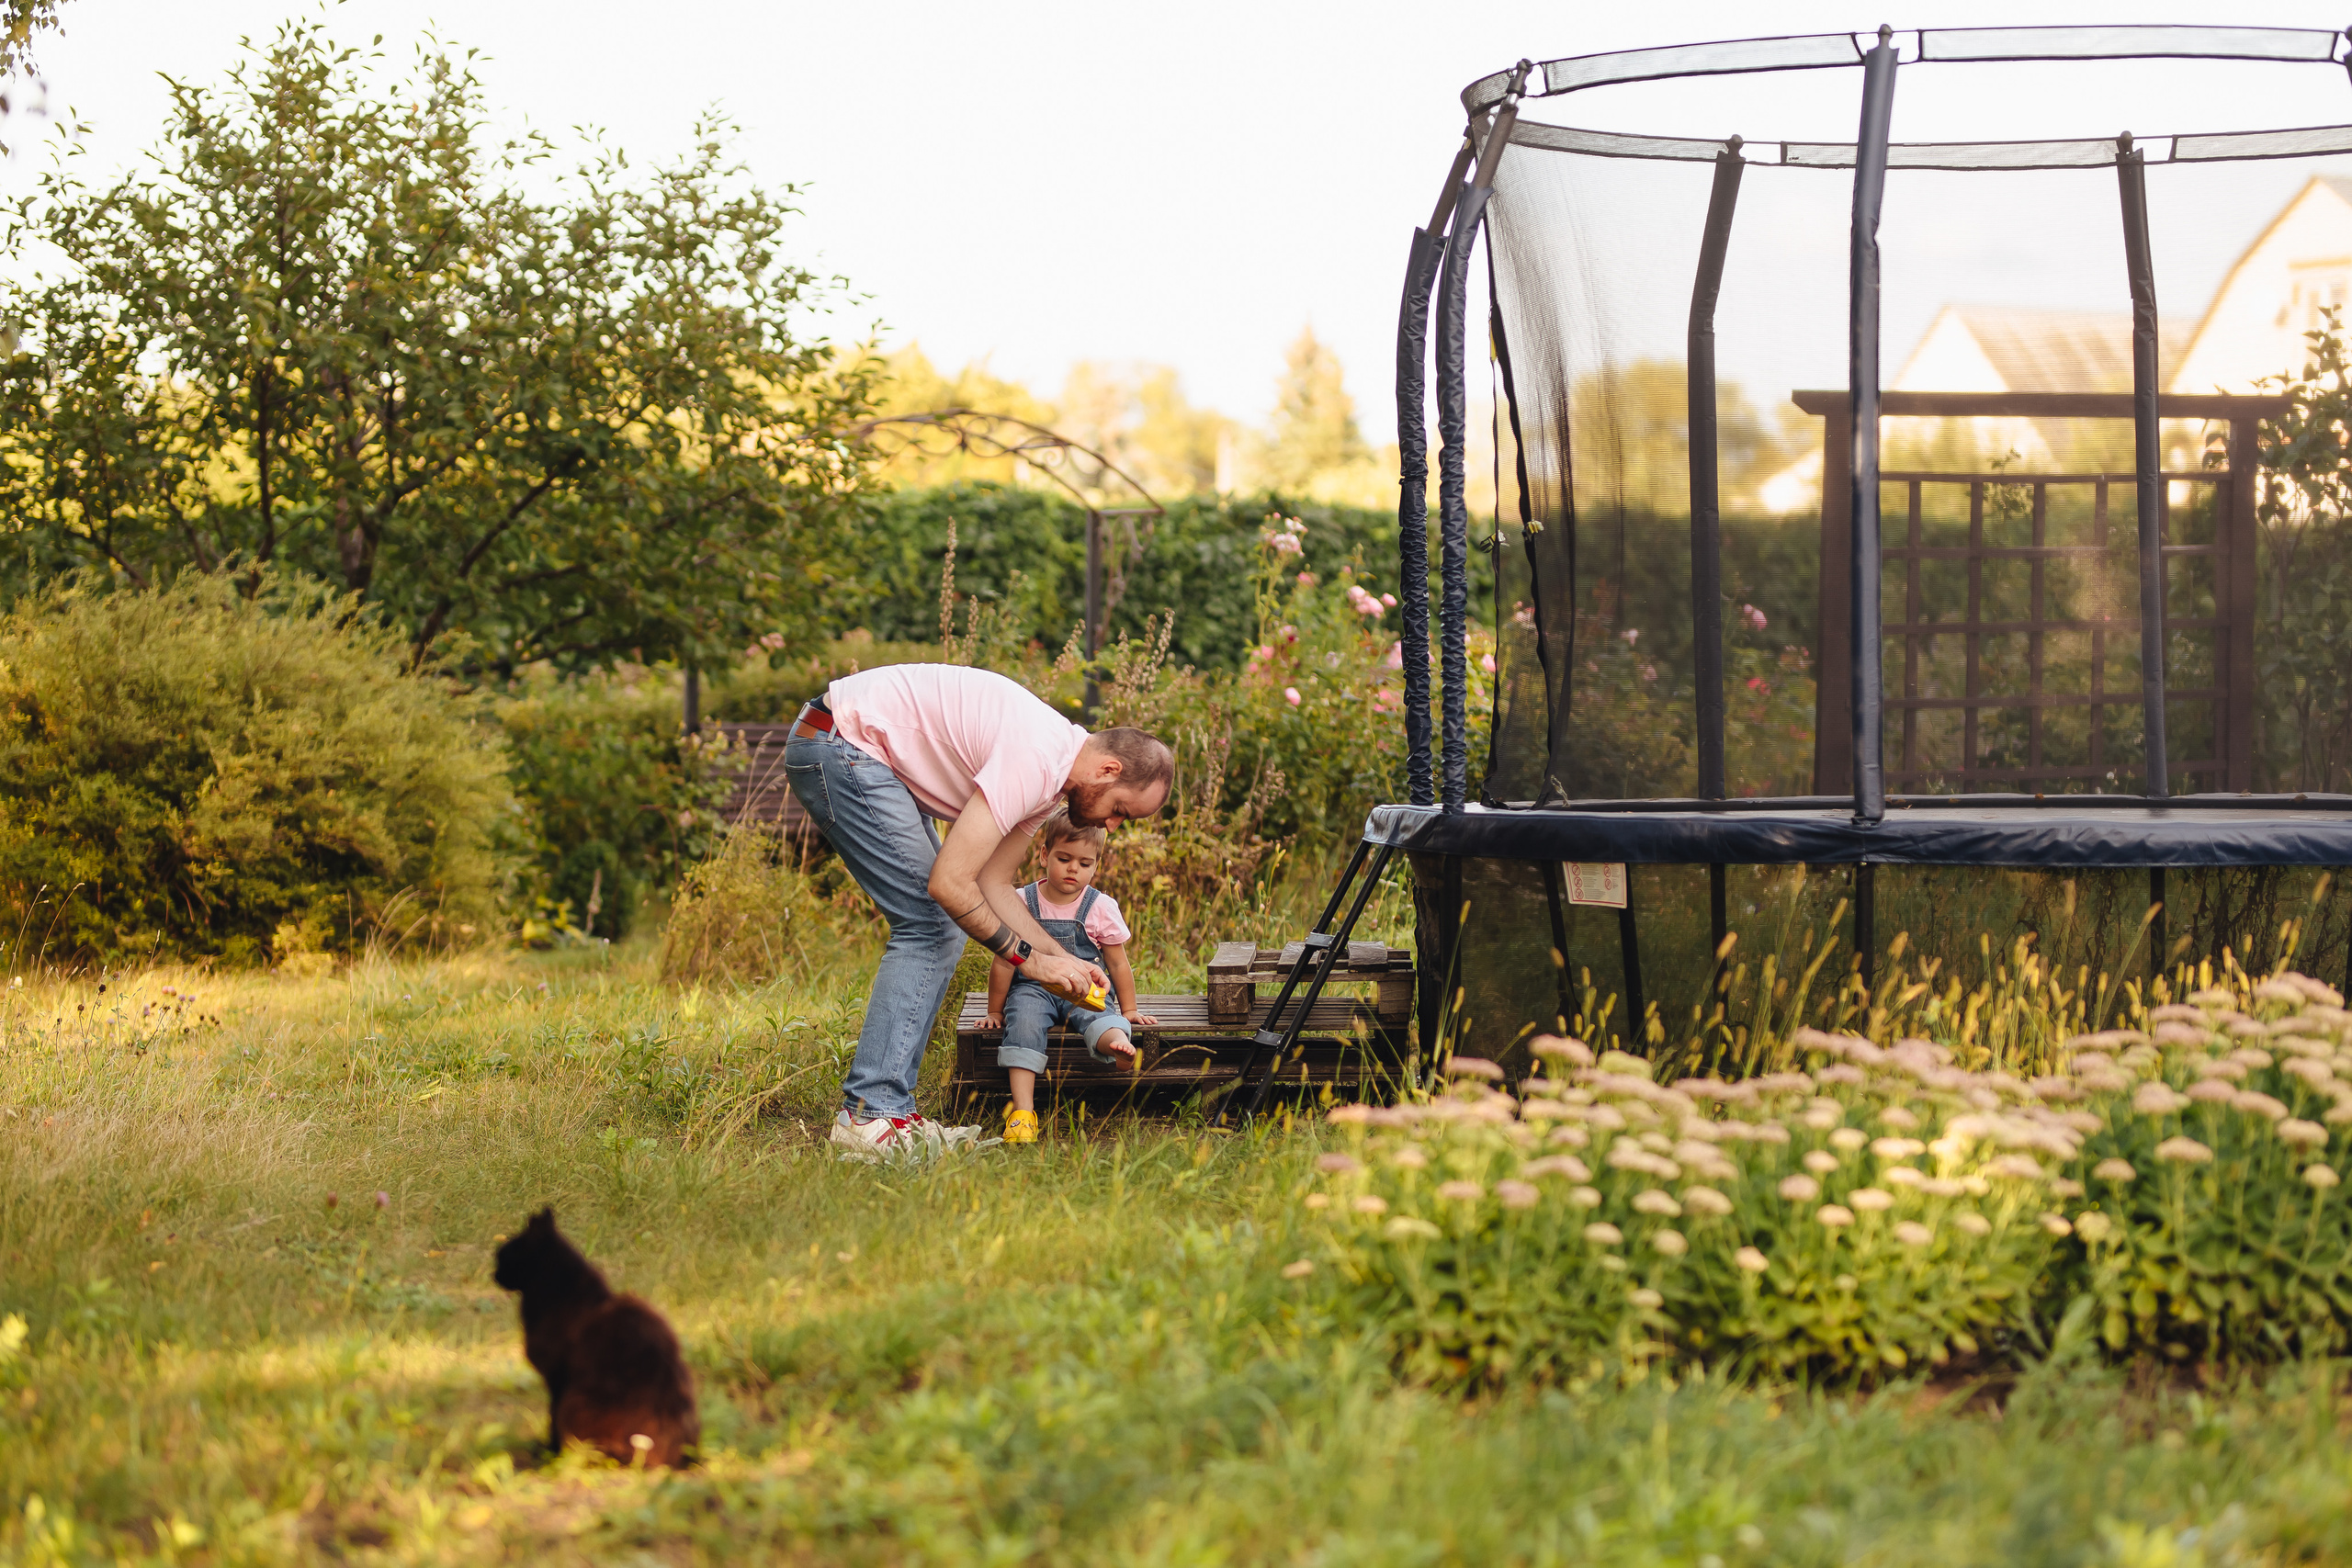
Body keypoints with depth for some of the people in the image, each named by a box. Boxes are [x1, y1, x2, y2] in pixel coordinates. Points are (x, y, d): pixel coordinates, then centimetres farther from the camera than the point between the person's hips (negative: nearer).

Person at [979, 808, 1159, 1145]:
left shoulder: (1101, 908, 2)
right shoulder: (1022, 903, 1)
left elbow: (1117, 964, 11)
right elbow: (1004, 962, 8)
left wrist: (1128, 1011, 14)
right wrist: (995, 1011, 13)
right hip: (1033, 988, 0)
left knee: (1097, 1016, -34)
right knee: (1023, 1021, -32)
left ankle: (1119, 1043, -71)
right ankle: (1022, 1111, -42)